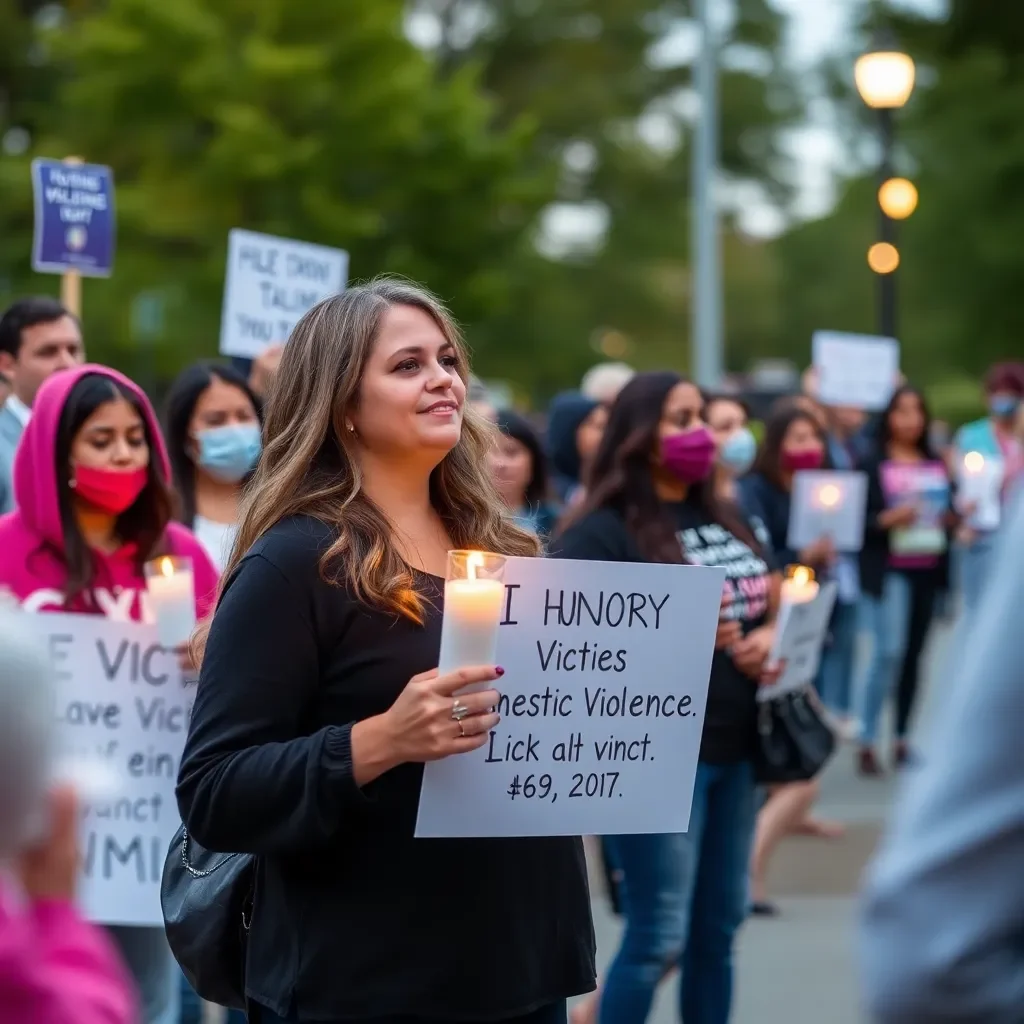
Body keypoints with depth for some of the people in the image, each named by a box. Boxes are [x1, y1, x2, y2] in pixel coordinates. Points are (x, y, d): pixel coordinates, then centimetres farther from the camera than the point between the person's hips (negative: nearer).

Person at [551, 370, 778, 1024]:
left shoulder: (726, 520, 14)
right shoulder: (603, 532, -10)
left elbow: (775, 597, 25)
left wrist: (771, 635, 1)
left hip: (734, 746, 7)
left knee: (719, 926, 13)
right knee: (659, 935, -6)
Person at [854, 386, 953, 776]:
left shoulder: (937, 465, 14)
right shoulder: (873, 464, -3)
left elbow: (948, 511, 20)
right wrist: (889, 518, -21)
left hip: (928, 569, 5)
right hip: (888, 571, -5)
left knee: (913, 654, 7)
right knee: (888, 650, -14)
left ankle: (902, 739, 15)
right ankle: (867, 741, -7)